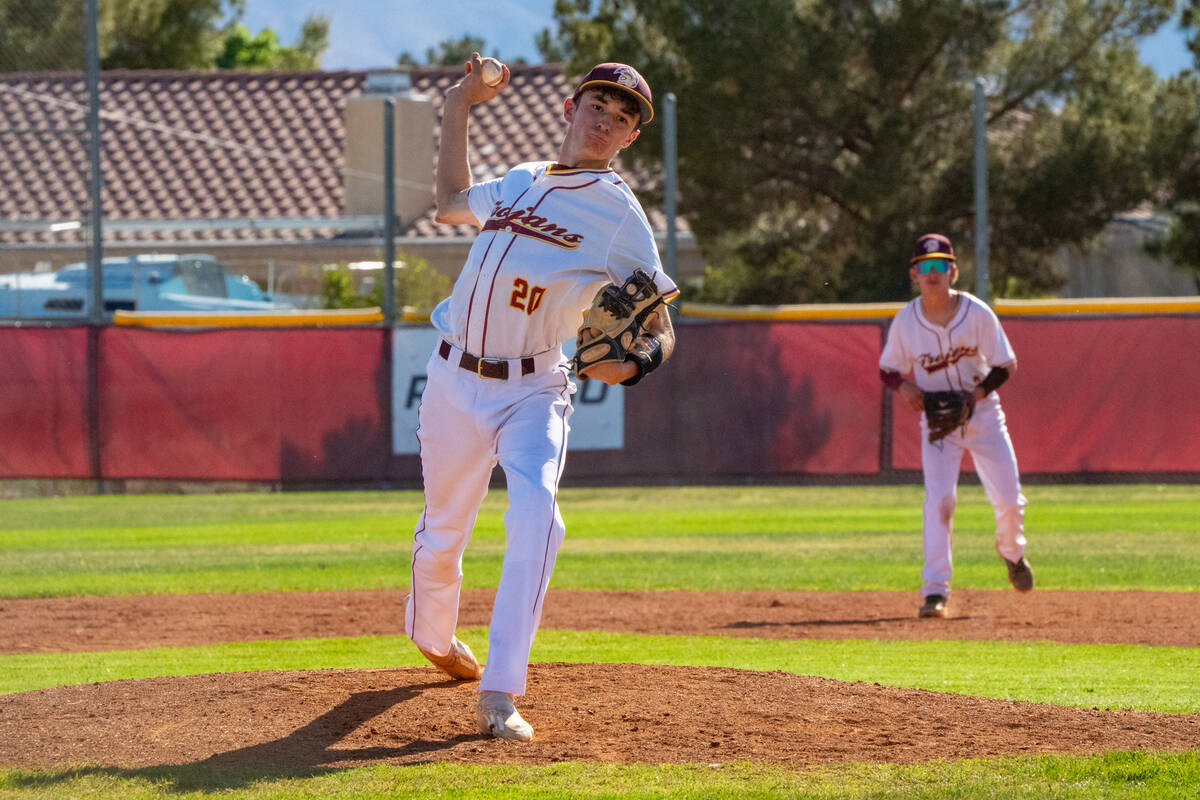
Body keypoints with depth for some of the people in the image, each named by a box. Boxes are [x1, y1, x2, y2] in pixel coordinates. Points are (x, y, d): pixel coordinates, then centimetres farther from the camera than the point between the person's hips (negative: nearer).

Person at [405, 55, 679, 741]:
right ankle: (434, 638, 49)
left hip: (533, 391, -5)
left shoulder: (620, 214, -7)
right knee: (442, 535, 15)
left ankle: (499, 696, -32)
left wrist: (633, 363, -32)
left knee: (536, 511, -30)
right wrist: (459, 107, 25)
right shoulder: (518, 182, 10)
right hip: (455, 382, 5)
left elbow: (661, 329, -9)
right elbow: (452, 203, 32)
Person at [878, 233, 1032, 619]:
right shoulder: (905, 321, -9)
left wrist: (976, 393, -22)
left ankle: (1012, 551, 36)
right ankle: (935, 591, -17)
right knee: (939, 498, -17)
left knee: (1008, 498, 0)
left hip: (983, 413, 0)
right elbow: (887, 369, 4)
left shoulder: (978, 314, -13)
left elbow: (1005, 366, -6)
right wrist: (904, 386, -18)